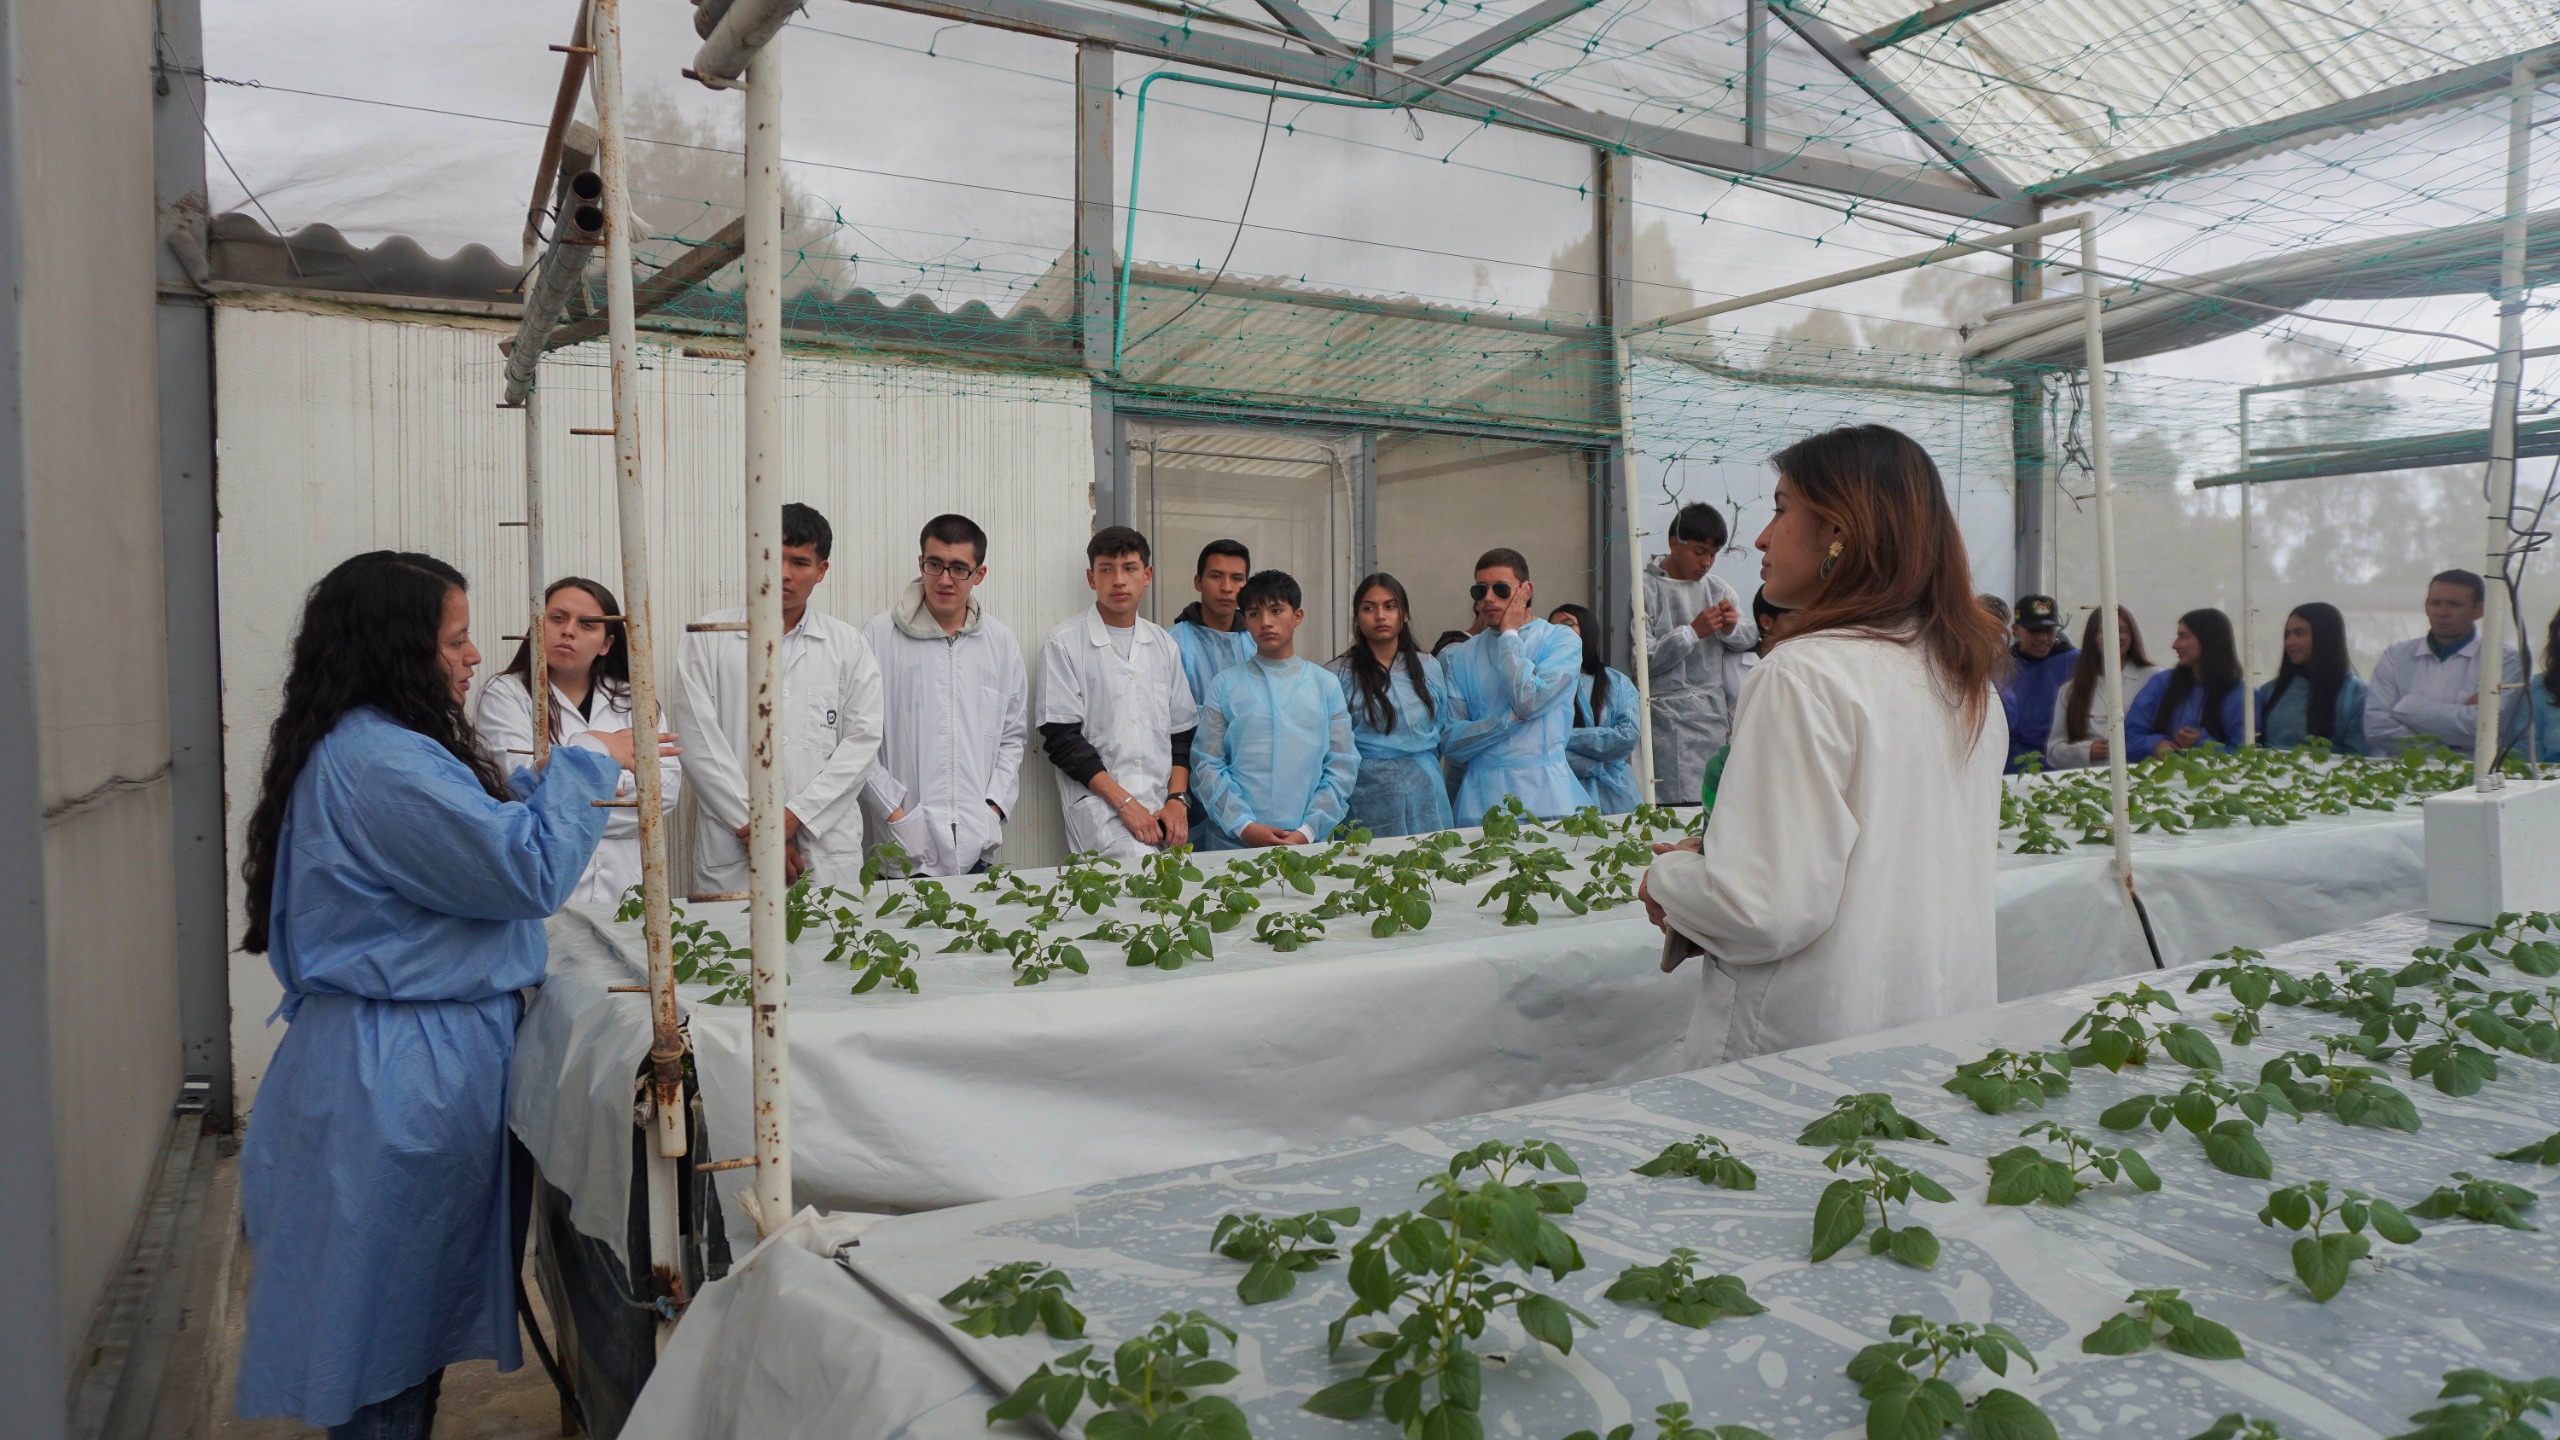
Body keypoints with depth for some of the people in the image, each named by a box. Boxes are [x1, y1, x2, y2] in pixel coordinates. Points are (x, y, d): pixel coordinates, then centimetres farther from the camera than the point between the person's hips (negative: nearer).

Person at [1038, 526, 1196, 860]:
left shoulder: (1164, 645, 16)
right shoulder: (1063, 644, 2)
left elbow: (1182, 732, 16)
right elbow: (1060, 738, -4)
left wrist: (1177, 800, -1)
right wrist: (1124, 802, -12)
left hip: (1163, 805, 5)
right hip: (1097, 799, -5)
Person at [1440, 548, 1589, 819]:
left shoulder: (1561, 639, 2)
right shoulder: (1462, 656, 8)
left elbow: (1529, 701, -15)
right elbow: (1451, 744, 2)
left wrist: (1509, 634, -3)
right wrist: (1509, 719, -12)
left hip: (1545, 796, -2)